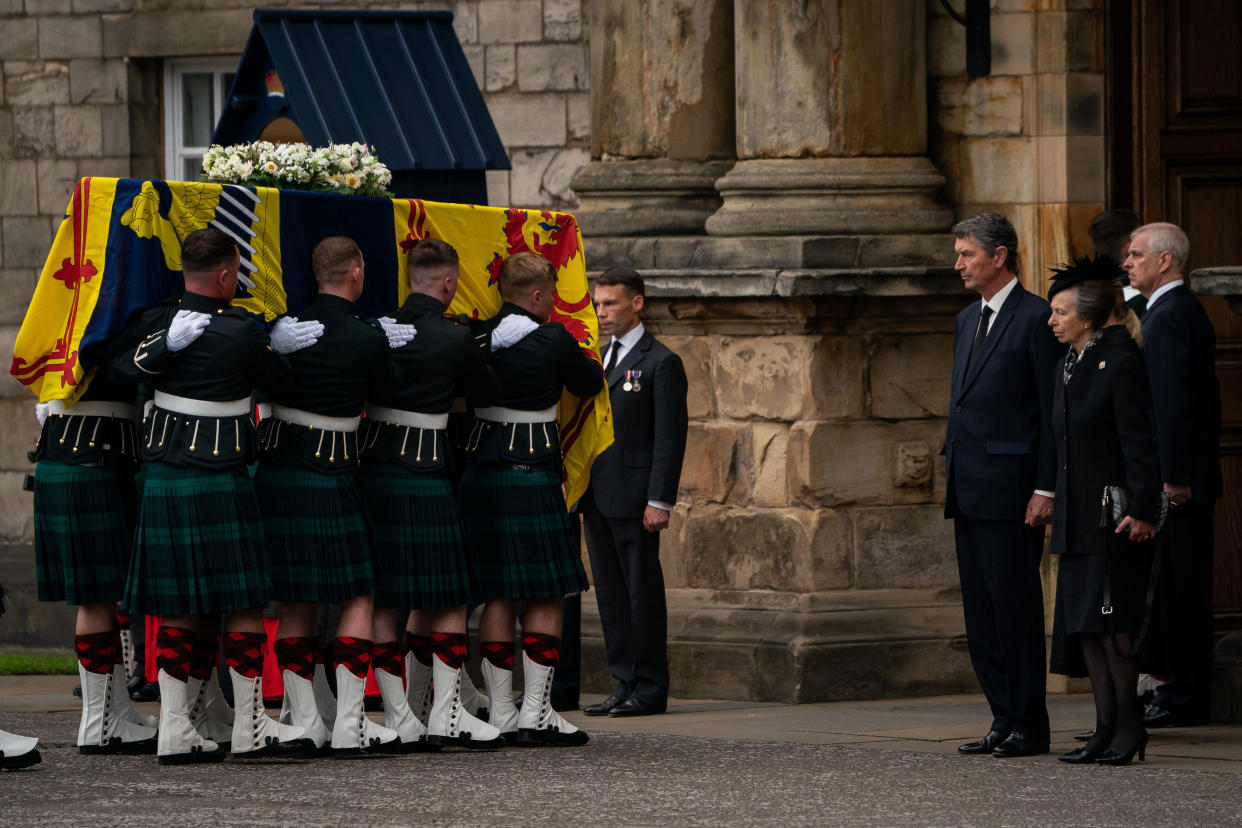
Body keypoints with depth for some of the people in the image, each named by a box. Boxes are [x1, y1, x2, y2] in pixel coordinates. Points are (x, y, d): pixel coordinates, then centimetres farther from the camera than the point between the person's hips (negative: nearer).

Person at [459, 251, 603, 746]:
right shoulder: (552, 340, -9)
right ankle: (534, 714, -3)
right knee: (546, 595, 1)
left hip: (479, 475, 5)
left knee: (496, 595, 9)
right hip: (533, 475, -5)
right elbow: (591, 383, 7)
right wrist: (583, 359, 26)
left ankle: (500, 714, 9)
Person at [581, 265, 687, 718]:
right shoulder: (598, 359, 17)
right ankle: (625, 683, 14)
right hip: (596, 498, 8)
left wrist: (659, 501, -16)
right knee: (611, 595, 9)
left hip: (634, 499, -7)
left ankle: (650, 689, 2)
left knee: (642, 592, -3)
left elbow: (670, 438, -10)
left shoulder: (660, 363, -6)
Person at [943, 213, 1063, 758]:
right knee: (981, 611, 8)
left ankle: (1029, 725, -1)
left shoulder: (1036, 319, -8)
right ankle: (1005, 719, 13)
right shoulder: (967, 321, 18)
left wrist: (1045, 488, -15)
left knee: (1015, 606, -6)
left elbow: (1053, 409, -10)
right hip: (969, 488, 9)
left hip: (1011, 488, -8)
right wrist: (950, 473, 16)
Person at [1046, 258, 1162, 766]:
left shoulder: (1121, 362, -11)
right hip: (1076, 516, 9)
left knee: (1108, 621, -9)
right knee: (1082, 625, 5)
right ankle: (1107, 729, 8)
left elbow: (1140, 442, -15)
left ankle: (1129, 728, -2)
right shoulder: (1070, 365, 15)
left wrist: (1142, 509, -19)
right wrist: (1056, 504, 18)